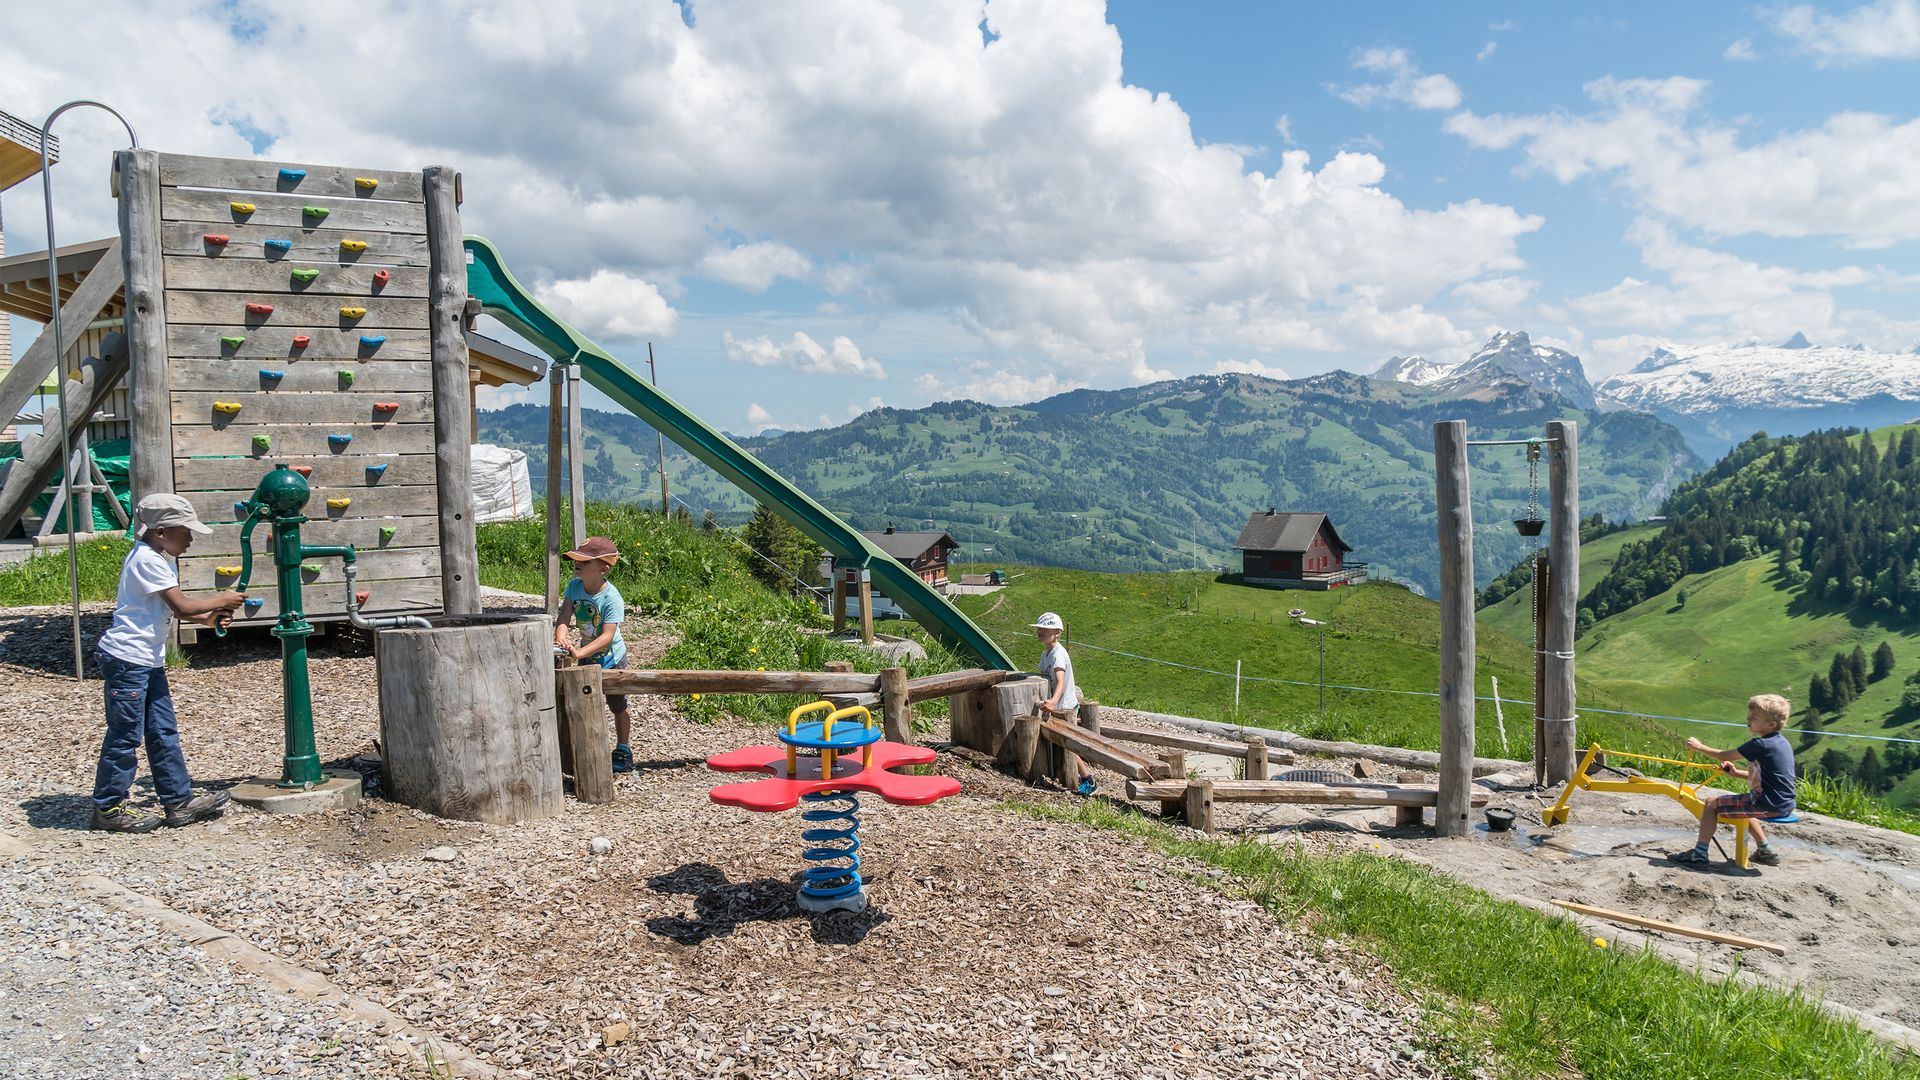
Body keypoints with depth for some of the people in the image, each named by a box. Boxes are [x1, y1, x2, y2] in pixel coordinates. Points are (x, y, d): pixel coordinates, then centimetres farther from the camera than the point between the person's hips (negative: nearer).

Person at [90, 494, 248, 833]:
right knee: (125, 735, -1)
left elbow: (173, 608, 17)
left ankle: (179, 801, 17)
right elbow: (182, 606, -20)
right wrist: (221, 600, -7)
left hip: (149, 660, 10)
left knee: (164, 732, 12)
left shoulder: (158, 559, 14)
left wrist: (208, 617, 4)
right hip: (127, 659, -10)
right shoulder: (147, 560, -18)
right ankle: (108, 808, 10)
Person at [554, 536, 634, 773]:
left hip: (611, 659, -5)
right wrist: (560, 639, -42)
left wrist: (579, 652, -47)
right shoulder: (574, 586, -15)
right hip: (587, 658, 5)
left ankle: (622, 751, 29)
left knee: (617, 706, 12)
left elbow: (607, 636, -36)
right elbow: (563, 617, -21)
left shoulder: (611, 598, -31)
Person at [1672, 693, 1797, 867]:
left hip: (1767, 804, -10)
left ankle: (1699, 853, -3)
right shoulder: (1780, 742, 9)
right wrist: (1736, 773, 16)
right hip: (1784, 804, 10)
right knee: (1744, 806, 37)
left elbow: (1723, 756, -9)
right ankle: (1765, 851, 38)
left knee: (1712, 805, -4)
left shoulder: (1760, 745, -19)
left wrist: (1699, 747, 4)